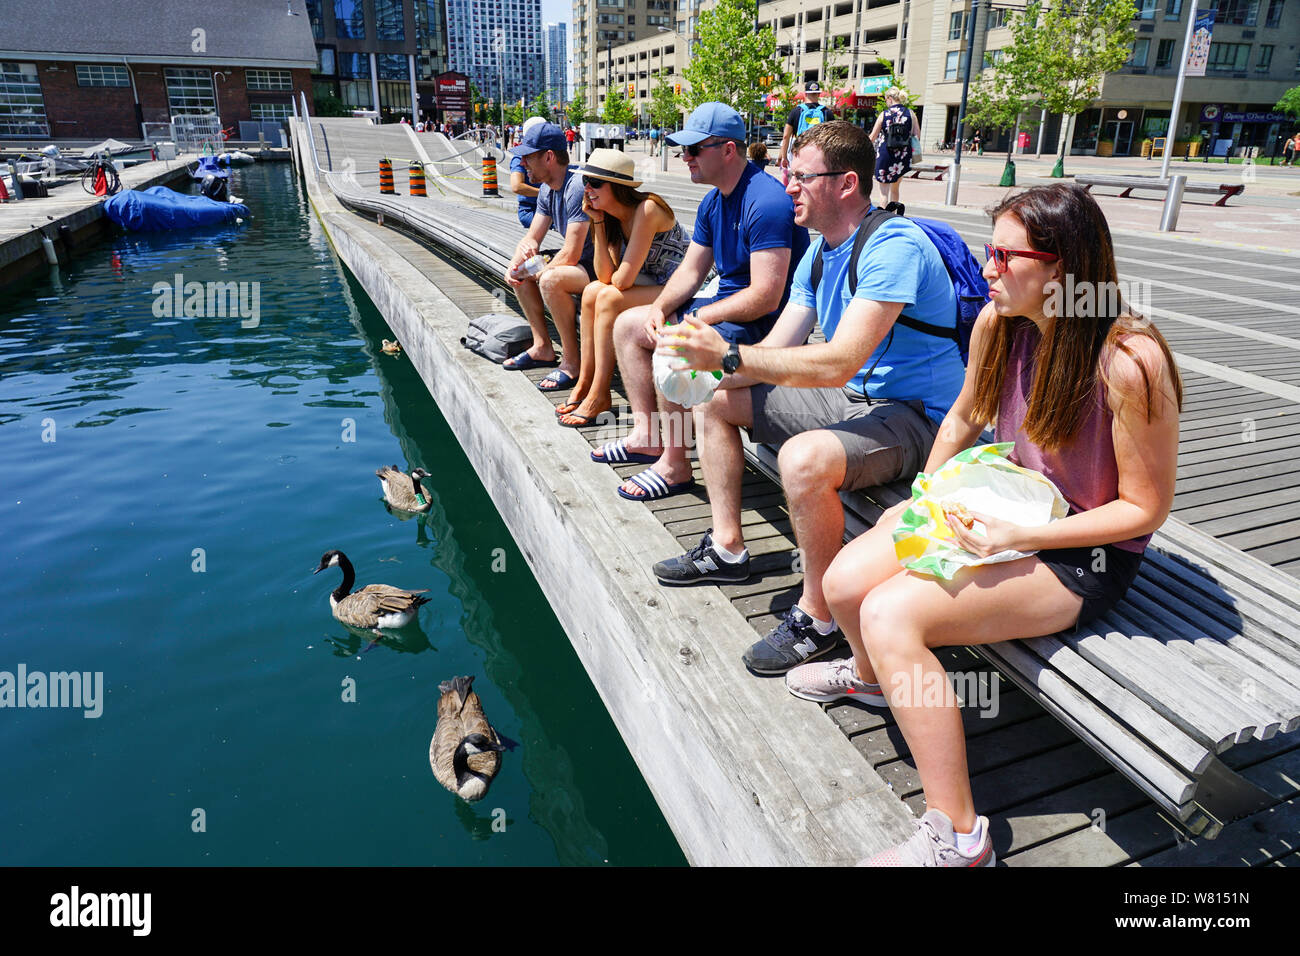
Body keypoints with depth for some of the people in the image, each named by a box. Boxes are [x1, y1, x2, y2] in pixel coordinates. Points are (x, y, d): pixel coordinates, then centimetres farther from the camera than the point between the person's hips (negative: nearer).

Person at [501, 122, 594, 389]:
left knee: (551, 279, -33)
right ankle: (542, 347, 13)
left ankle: (572, 363, -19)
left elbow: (570, 255, -27)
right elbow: (532, 239, 11)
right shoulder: (546, 189, 7)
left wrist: (537, 273, -11)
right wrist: (515, 264, -11)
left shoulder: (577, 187, -24)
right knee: (518, 270, 11)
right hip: (582, 264, 10)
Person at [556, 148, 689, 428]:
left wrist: (615, 276, -1)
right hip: (653, 288, 9)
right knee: (592, 292, -6)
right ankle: (585, 383, 0)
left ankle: (598, 397, -16)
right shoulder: (613, 215, 3)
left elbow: (623, 279, -25)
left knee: (609, 298, -22)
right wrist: (598, 221, -8)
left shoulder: (647, 210, -23)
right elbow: (606, 275, -6)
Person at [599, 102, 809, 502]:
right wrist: (660, 308, -6)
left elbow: (765, 297, -28)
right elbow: (691, 270, 14)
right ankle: (647, 435, 10)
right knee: (627, 325, 10)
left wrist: (693, 320, -22)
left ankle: (674, 465, -15)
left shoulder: (766, 201, -22)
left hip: (764, 325, -10)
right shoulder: (712, 202, 9)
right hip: (725, 307, 11)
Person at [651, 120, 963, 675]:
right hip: (851, 398, 10)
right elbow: (777, 350, 6)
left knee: (804, 457, -39)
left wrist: (728, 355, -29)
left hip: (914, 415, -9)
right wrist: (708, 365, -13)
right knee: (714, 399, 9)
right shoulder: (819, 254, 8)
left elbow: (837, 364, -31)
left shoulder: (893, 246, -22)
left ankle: (818, 616, -16)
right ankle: (727, 548, 14)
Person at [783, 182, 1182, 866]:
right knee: (845, 582, -11)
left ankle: (958, 838, -12)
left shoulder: (1128, 362, -25)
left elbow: (1144, 507, -16)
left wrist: (1018, 538, -24)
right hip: (1009, 511, 7)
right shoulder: (999, 323, -5)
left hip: (1083, 554, -6)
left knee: (890, 613, -27)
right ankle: (873, 674, 28)